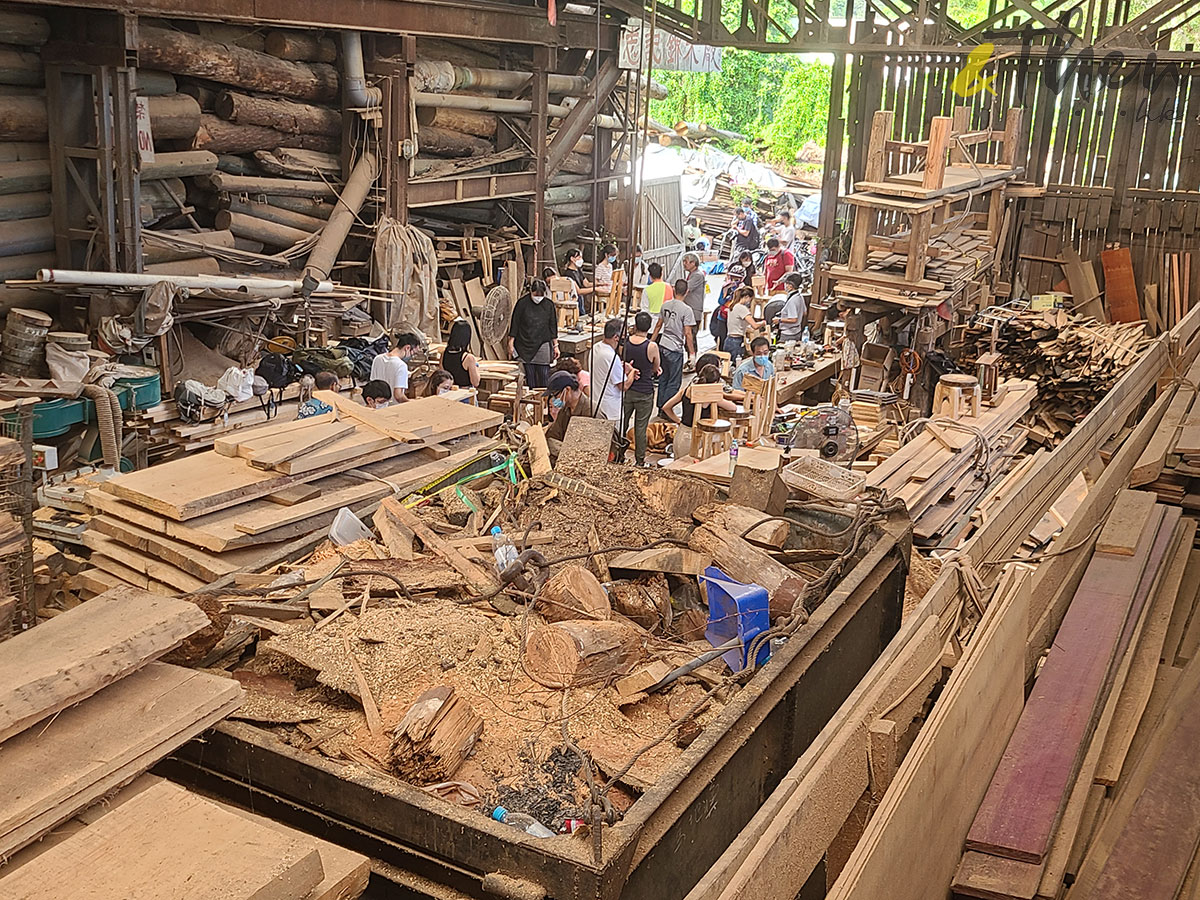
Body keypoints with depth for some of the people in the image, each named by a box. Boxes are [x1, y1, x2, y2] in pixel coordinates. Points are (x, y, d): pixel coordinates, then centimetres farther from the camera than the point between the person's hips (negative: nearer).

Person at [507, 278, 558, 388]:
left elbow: (553, 326, 8)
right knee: (529, 376, 2)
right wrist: (511, 343, -1)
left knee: (544, 376, -1)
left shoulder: (549, 305, 1)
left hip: (543, 345, 1)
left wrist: (555, 345, 7)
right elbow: (515, 324, 1)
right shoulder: (522, 303, -4)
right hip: (525, 345, -1)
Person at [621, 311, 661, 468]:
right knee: (640, 427, 7)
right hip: (644, 392, -3)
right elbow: (656, 368, -1)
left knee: (621, 424, 16)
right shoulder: (652, 346, -16)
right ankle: (640, 460, 17)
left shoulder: (624, 343, -8)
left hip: (626, 390, 3)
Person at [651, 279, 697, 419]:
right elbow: (688, 333, -15)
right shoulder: (686, 310, -14)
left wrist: (651, 342, 22)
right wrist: (691, 353, -9)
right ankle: (666, 411, 1)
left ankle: (660, 407, 24)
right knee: (674, 382, 2)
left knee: (664, 377, 18)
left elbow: (658, 325, 12)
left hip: (663, 345, 6)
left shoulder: (665, 305, 4)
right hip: (675, 349, -6)